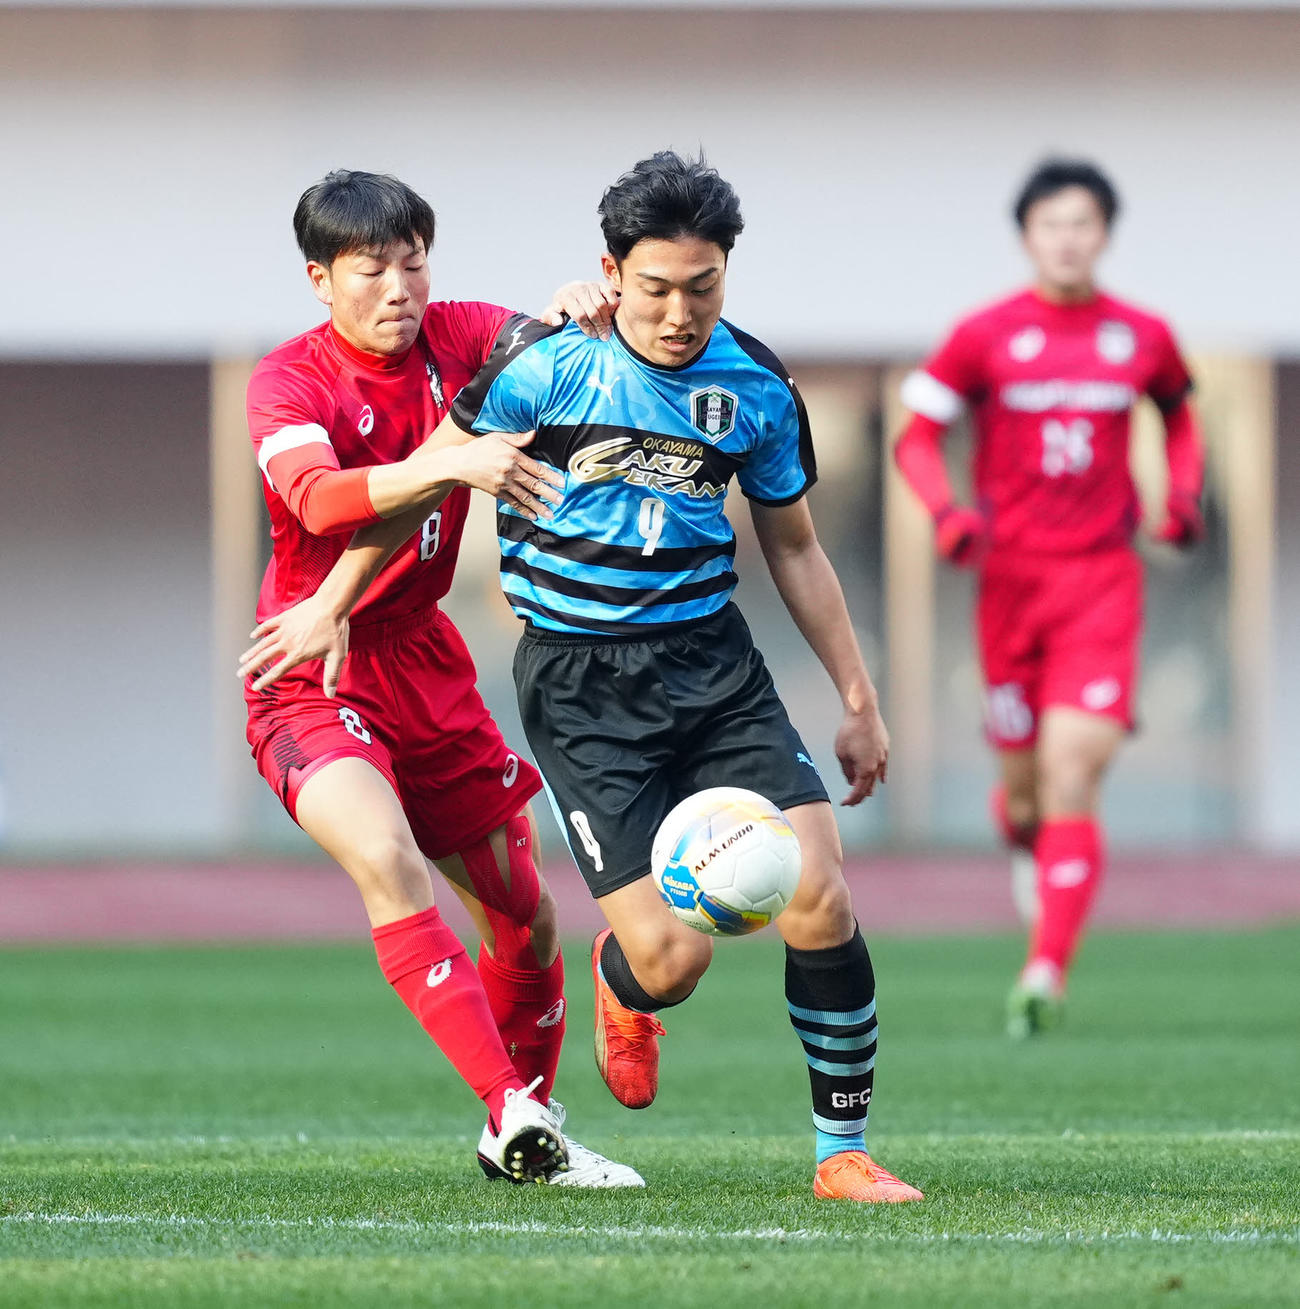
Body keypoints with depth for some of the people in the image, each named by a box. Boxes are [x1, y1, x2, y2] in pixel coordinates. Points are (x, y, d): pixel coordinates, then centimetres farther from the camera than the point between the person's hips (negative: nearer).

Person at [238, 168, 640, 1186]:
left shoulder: (453, 340, -1)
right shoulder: (290, 383, -16)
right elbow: (317, 498, -35)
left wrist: (578, 306, -27)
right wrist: (451, 465, -50)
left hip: (423, 659, 6)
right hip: (314, 672, -6)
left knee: (524, 914, 10)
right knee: (388, 862, -31)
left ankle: (526, 1137, 31)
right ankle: (511, 1107, -34)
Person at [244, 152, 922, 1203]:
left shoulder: (756, 387, 1)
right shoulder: (547, 361, -9)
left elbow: (795, 548, 15)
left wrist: (858, 700, 15)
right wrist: (332, 603, 8)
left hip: (713, 662, 3)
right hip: (577, 681, -3)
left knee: (820, 902, -13)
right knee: (671, 956, -14)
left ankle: (844, 1155, 3)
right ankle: (622, 982, 27)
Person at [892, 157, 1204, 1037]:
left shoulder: (1142, 337, 5)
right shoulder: (986, 337, 0)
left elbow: (1179, 412, 25)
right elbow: (917, 437, 5)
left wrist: (1185, 492, 8)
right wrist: (947, 514, -13)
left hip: (1103, 577, 0)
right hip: (1012, 575, 0)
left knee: (1072, 767, -15)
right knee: (1026, 780, 5)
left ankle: (1046, 973, -17)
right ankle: (1026, 834, 44)